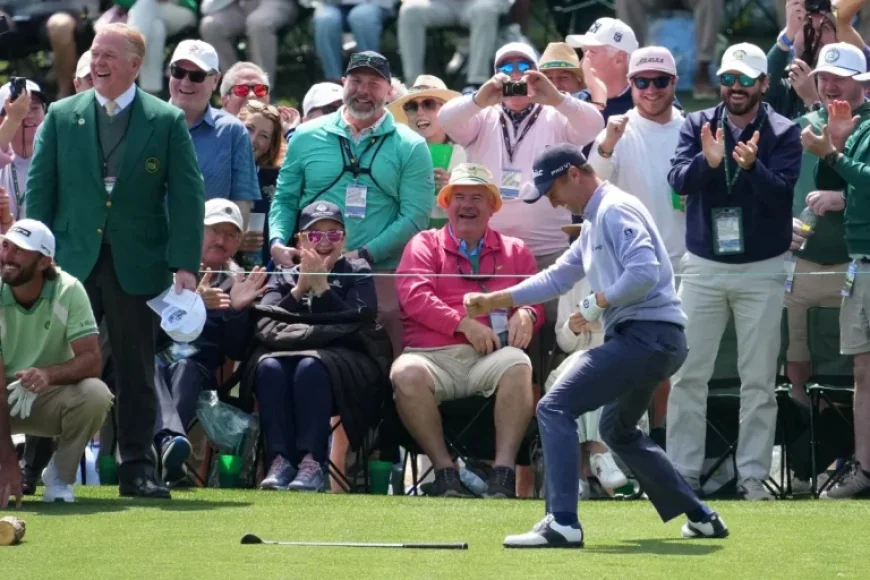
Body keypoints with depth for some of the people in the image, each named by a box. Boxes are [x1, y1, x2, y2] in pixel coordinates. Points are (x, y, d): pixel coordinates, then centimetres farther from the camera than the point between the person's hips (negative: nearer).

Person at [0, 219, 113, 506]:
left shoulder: (68, 291, -17)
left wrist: (49, 374, -45)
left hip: (51, 399, 1)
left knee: (94, 394, -32)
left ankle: (59, 477, -6)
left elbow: (91, 360, -22)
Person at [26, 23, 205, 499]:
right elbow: (39, 189, 6)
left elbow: (188, 197, -1)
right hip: (72, 262, 1)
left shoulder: (167, 121, 2)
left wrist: (185, 264, -9)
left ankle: (136, 469, 10)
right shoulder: (61, 117, 6)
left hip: (137, 264, -1)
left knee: (136, 372, 4)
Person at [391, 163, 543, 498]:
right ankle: (444, 470, -26)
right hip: (432, 354, -1)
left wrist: (526, 315, -10)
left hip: (490, 357, 1)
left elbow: (535, 298, 16)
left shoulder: (514, 251, 24)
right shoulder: (425, 245, 18)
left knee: (517, 365, -35)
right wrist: (463, 323, -11)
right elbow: (413, 295, 1)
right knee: (406, 373, -36)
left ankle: (504, 470, -34)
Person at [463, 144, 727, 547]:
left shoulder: (615, 211, -10)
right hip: (653, 342, 11)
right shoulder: (594, 223, 23)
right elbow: (556, 277, 26)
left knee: (555, 408, -15)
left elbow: (644, 272, -23)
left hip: (646, 334, -11)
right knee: (618, 430, 29)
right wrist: (492, 301, 20)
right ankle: (700, 517, 29)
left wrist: (596, 303, -14)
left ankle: (562, 524, -23)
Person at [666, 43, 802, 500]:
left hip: (762, 269, -2)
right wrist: (708, 161, -32)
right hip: (703, 267, 2)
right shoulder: (697, 126, 3)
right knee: (688, 375, 1)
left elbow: (781, 192, -17)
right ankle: (682, 474, 7)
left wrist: (751, 167, -36)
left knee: (759, 380, 2)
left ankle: (753, 476, 7)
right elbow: (678, 180, -11)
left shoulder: (783, 133, -3)